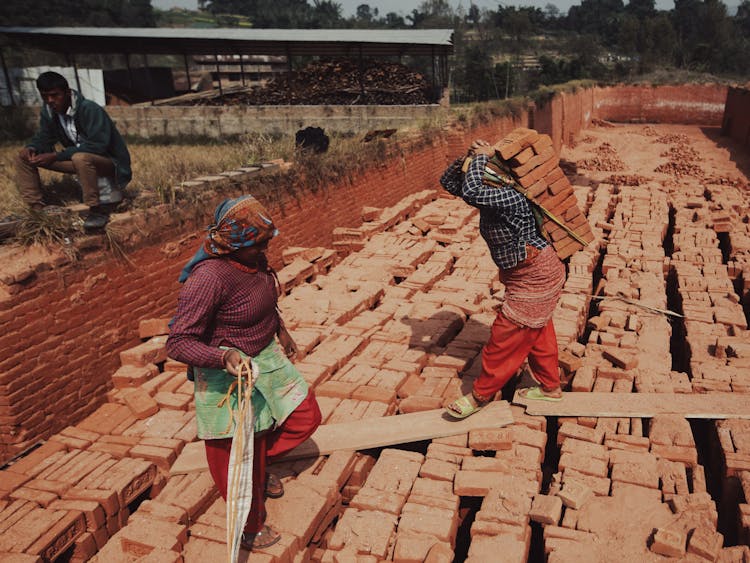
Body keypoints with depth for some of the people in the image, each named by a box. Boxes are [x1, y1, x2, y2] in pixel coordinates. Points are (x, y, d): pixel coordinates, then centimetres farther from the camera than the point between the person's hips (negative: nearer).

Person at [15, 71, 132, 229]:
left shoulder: (90, 109, -24)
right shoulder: (48, 111, -1)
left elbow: (97, 146, -31)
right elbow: (44, 138, 7)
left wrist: (56, 156, -29)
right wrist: (31, 148, -18)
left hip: (111, 163, -8)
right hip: (78, 159, 8)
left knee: (81, 158, -42)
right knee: (23, 156, 0)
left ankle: (97, 209, -26)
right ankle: (36, 209, -2)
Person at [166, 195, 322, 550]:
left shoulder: (254, 259, -5)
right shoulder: (209, 278, -31)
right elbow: (178, 343, -29)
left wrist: (281, 332, 25)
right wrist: (225, 357, -42)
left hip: (266, 358, 8)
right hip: (228, 375, -8)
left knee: (306, 416, 15)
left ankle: (259, 467, 40)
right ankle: (249, 527, 36)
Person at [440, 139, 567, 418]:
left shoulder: (511, 197, -28)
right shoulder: (492, 196, 0)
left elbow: (471, 192, -43)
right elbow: (448, 181, 4)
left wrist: (481, 157, -29)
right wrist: (470, 156, -9)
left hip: (536, 275, -10)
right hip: (526, 273, 10)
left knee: (507, 334, -1)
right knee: (537, 331, 20)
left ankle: (481, 394, 11)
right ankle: (550, 386, 37)